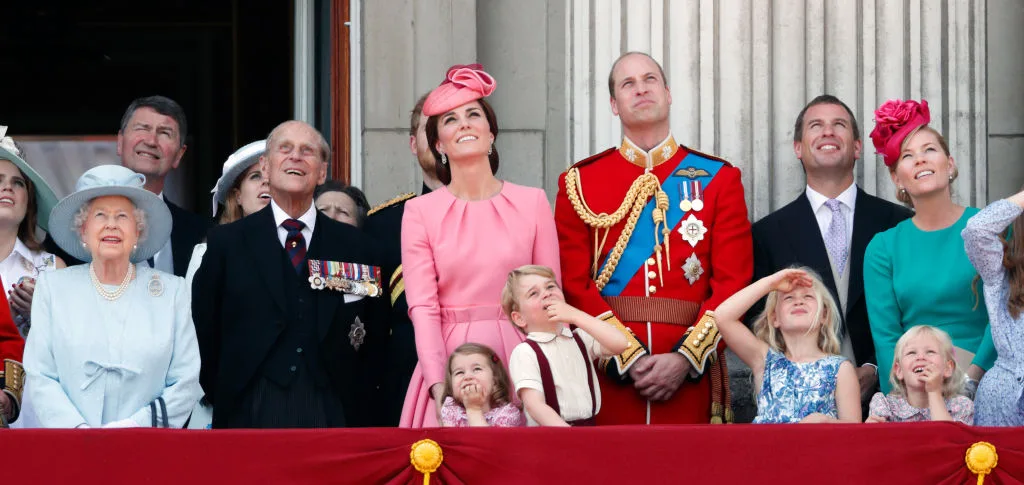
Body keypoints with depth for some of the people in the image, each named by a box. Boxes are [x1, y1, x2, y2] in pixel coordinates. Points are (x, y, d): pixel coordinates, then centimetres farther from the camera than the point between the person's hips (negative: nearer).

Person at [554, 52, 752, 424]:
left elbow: (733, 280, 0)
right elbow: (574, 284, -1)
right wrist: (630, 358, -12)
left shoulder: (718, 179, 7)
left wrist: (685, 358, -12)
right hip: (609, 374, 0)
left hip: (690, 376, 0)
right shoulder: (579, 183, 7)